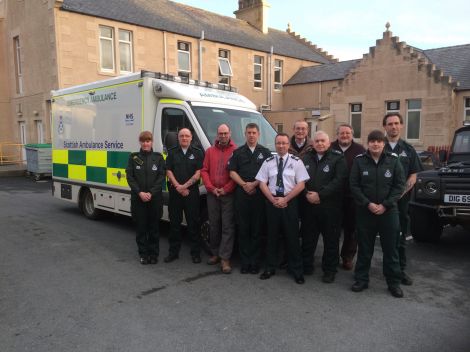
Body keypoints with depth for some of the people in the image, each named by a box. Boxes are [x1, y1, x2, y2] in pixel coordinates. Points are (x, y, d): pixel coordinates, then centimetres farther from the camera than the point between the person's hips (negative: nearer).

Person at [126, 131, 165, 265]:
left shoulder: (158, 157, 4)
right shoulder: (133, 157, 5)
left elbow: (161, 177, -2)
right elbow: (129, 177, 0)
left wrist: (151, 193, -13)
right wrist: (140, 193, -12)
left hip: (155, 198, 0)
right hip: (138, 198, 1)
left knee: (154, 227, 6)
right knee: (141, 227, 5)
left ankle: (153, 254, 17)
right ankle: (143, 254, 16)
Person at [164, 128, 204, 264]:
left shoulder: (198, 152, 4)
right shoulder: (172, 152, 10)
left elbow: (198, 173, -3)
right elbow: (169, 172, 4)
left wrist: (185, 186, -11)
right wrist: (178, 187, -9)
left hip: (192, 193, -2)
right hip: (174, 193, 2)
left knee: (193, 223, 2)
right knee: (174, 223, 8)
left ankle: (195, 253, 11)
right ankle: (173, 252, 18)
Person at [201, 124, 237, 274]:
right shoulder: (210, 151, 13)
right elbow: (204, 171, 9)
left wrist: (226, 189, -12)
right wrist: (212, 188, -4)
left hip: (228, 194, -4)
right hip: (212, 194, 4)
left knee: (228, 226, -4)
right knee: (214, 225, 12)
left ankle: (225, 258, 0)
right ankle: (215, 253, 25)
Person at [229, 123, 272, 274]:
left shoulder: (265, 152, 10)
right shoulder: (238, 152, 13)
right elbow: (232, 172, 7)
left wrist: (254, 184, -10)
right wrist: (244, 184, -8)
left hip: (259, 194, -1)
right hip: (241, 194, 1)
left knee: (257, 229, 1)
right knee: (243, 229, 2)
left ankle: (254, 262, 9)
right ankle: (244, 261, 10)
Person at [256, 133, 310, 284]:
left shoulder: (296, 162, -1)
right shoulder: (268, 162, 5)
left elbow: (301, 185, -5)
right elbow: (262, 183, 3)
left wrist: (285, 199, -12)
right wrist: (273, 200, -8)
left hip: (290, 202, -2)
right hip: (271, 201, 2)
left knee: (292, 236, 3)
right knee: (272, 235, 10)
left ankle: (296, 270, 17)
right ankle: (270, 268, 23)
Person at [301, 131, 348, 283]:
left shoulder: (338, 158, -4)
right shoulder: (306, 158, 12)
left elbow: (339, 180, -14)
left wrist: (320, 195, -18)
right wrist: (307, 194, -9)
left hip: (330, 206, -4)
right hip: (309, 205, 4)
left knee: (331, 239, 5)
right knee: (308, 237, 12)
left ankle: (330, 270, 19)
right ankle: (306, 265, 28)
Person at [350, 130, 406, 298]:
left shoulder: (393, 160, -1)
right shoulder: (359, 161, -2)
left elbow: (399, 185, -2)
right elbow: (354, 185, -3)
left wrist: (385, 205, -11)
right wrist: (368, 204, -12)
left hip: (388, 211, 0)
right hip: (365, 211, 0)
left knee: (391, 248, 8)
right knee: (364, 248, 9)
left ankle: (394, 283, 21)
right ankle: (361, 279, 22)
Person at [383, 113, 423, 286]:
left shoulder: (408, 149, 8)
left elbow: (413, 176, 5)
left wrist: (401, 192, -10)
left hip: (402, 200, 1)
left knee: (400, 235, 8)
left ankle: (401, 270, 17)